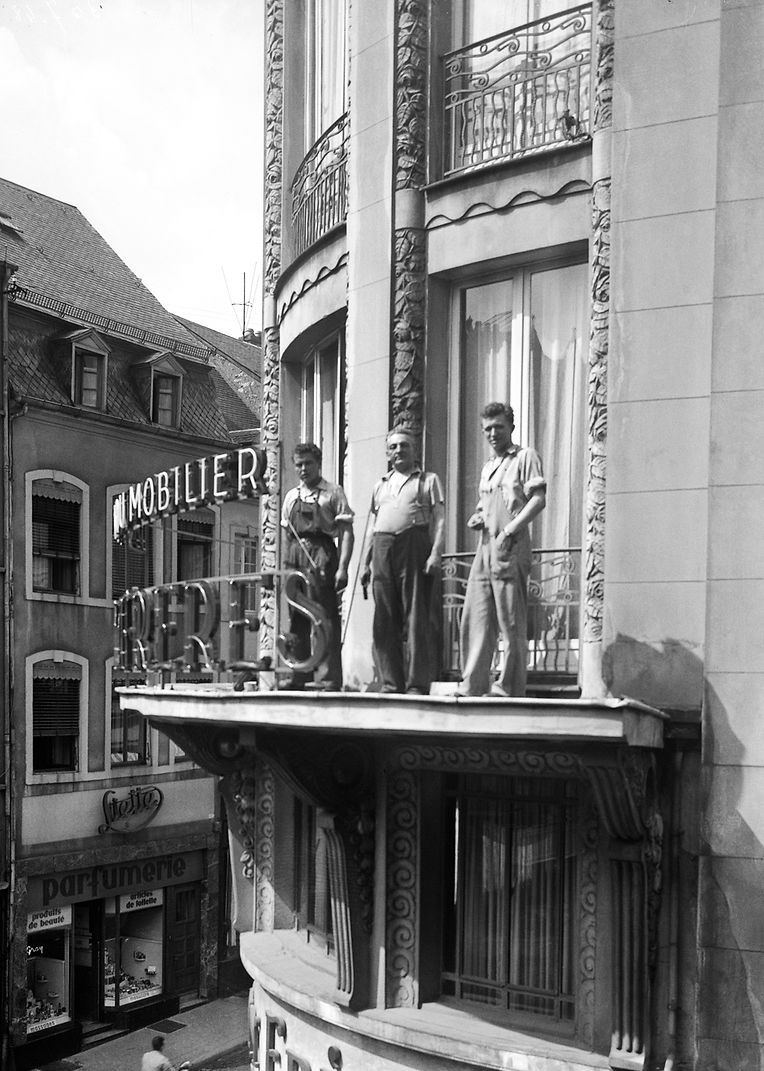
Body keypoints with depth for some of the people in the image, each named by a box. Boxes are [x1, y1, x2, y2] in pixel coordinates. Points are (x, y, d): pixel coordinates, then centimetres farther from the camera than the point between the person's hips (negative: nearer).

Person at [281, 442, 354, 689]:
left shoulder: (333, 493, 3)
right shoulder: (291, 497, 18)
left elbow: (346, 532, -3)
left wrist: (342, 568, -14)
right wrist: (287, 563, 9)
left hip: (322, 556, -5)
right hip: (295, 557, 5)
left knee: (326, 618, -8)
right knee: (296, 619, 6)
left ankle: (329, 678, -7)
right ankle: (298, 675, 13)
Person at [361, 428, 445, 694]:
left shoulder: (428, 480, 12)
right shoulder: (380, 485, 25)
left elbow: (439, 520, 3)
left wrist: (435, 554, -11)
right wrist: (366, 562, 17)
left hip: (414, 546, -4)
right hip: (383, 550, 4)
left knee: (417, 617, -7)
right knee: (384, 620, 1)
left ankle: (418, 683, -6)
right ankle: (391, 683, 6)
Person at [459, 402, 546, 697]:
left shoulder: (525, 457, 1)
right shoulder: (487, 467, 24)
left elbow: (539, 499, -9)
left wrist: (509, 531, -16)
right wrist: (476, 519, 9)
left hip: (511, 549, -7)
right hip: (484, 549, 8)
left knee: (511, 622, -5)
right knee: (474, 618, 3)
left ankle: (509, 688, -1)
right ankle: (472, 686, 6)